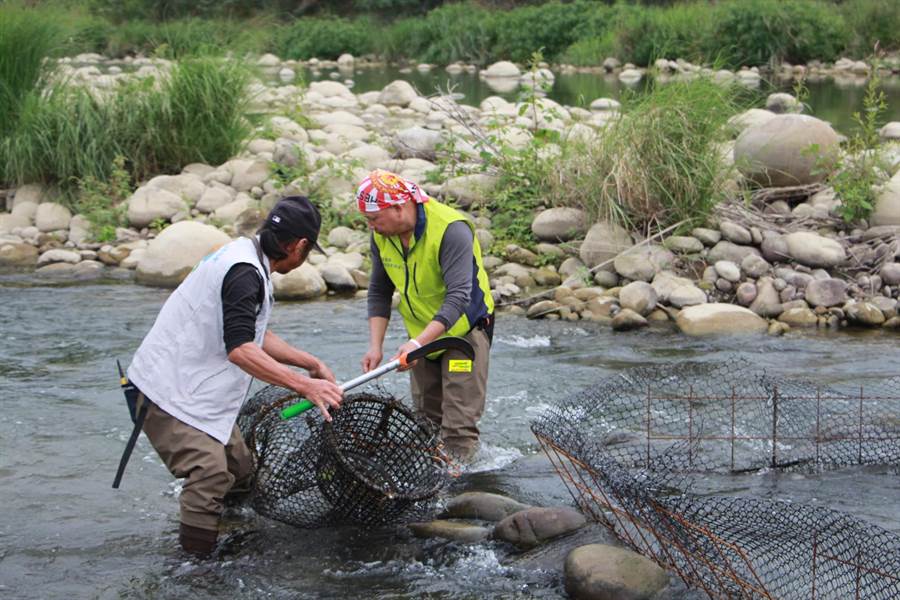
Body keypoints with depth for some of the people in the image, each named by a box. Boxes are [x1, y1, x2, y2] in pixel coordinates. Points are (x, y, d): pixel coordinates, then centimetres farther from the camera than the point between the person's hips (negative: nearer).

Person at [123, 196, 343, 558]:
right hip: (170, 394, -11)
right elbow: (240, 349, -33)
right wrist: (305, 385, -34)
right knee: (211, 478, -21)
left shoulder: (244, 255, 11)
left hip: (193, 387, 11)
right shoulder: (245, 273, -23)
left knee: (240, 473, 11)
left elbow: (255, 335, 22)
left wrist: (313, 364, 23)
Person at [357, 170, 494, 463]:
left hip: (464, 328, -6)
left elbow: (458, 297, -36)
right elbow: (379, 292, 3)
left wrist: (418, 342, -45)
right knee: (426, 414, 11)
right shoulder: (382, 236, -8)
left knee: (459, 420, -11)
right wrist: (375, 346, -9)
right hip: (421, 332, 7)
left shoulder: (451, 229, -30)